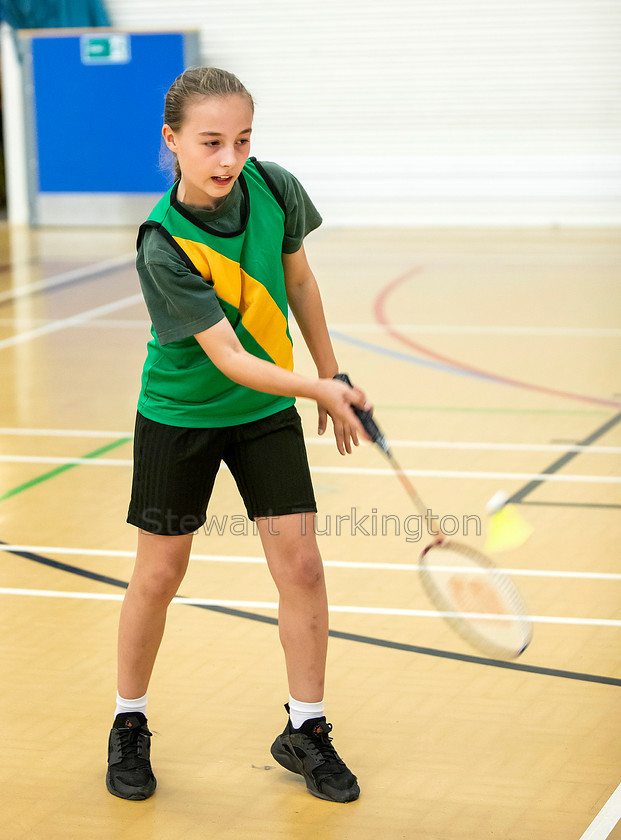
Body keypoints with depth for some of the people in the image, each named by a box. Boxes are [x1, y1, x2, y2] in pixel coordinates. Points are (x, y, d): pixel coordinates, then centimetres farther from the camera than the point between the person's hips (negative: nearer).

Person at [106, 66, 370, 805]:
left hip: (267, 411, 4)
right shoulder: (164, 246, -27)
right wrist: (318, 389, -40)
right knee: (159, 575, 6)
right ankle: (129, 724, 27)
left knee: (300, 565, -1)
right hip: (179, 416, -3)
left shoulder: (274, 189, -14)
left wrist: (331, 374, 10)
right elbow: (227, 356, -29)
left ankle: (305, 730, 15)